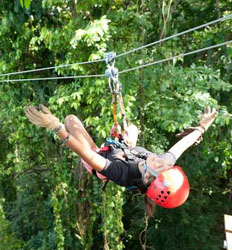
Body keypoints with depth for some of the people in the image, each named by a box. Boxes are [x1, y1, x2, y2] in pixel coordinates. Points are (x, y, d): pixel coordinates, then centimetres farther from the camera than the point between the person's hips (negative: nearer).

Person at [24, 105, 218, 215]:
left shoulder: (120, 173, -49)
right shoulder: (164, 163, -36)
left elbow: (86, 154, -52)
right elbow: (182, 144, -19)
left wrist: (55, 126, -56)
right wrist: (202, 127, -2)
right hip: (126, 150, 5)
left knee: (71, 119, 1)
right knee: (132, 128, 27)